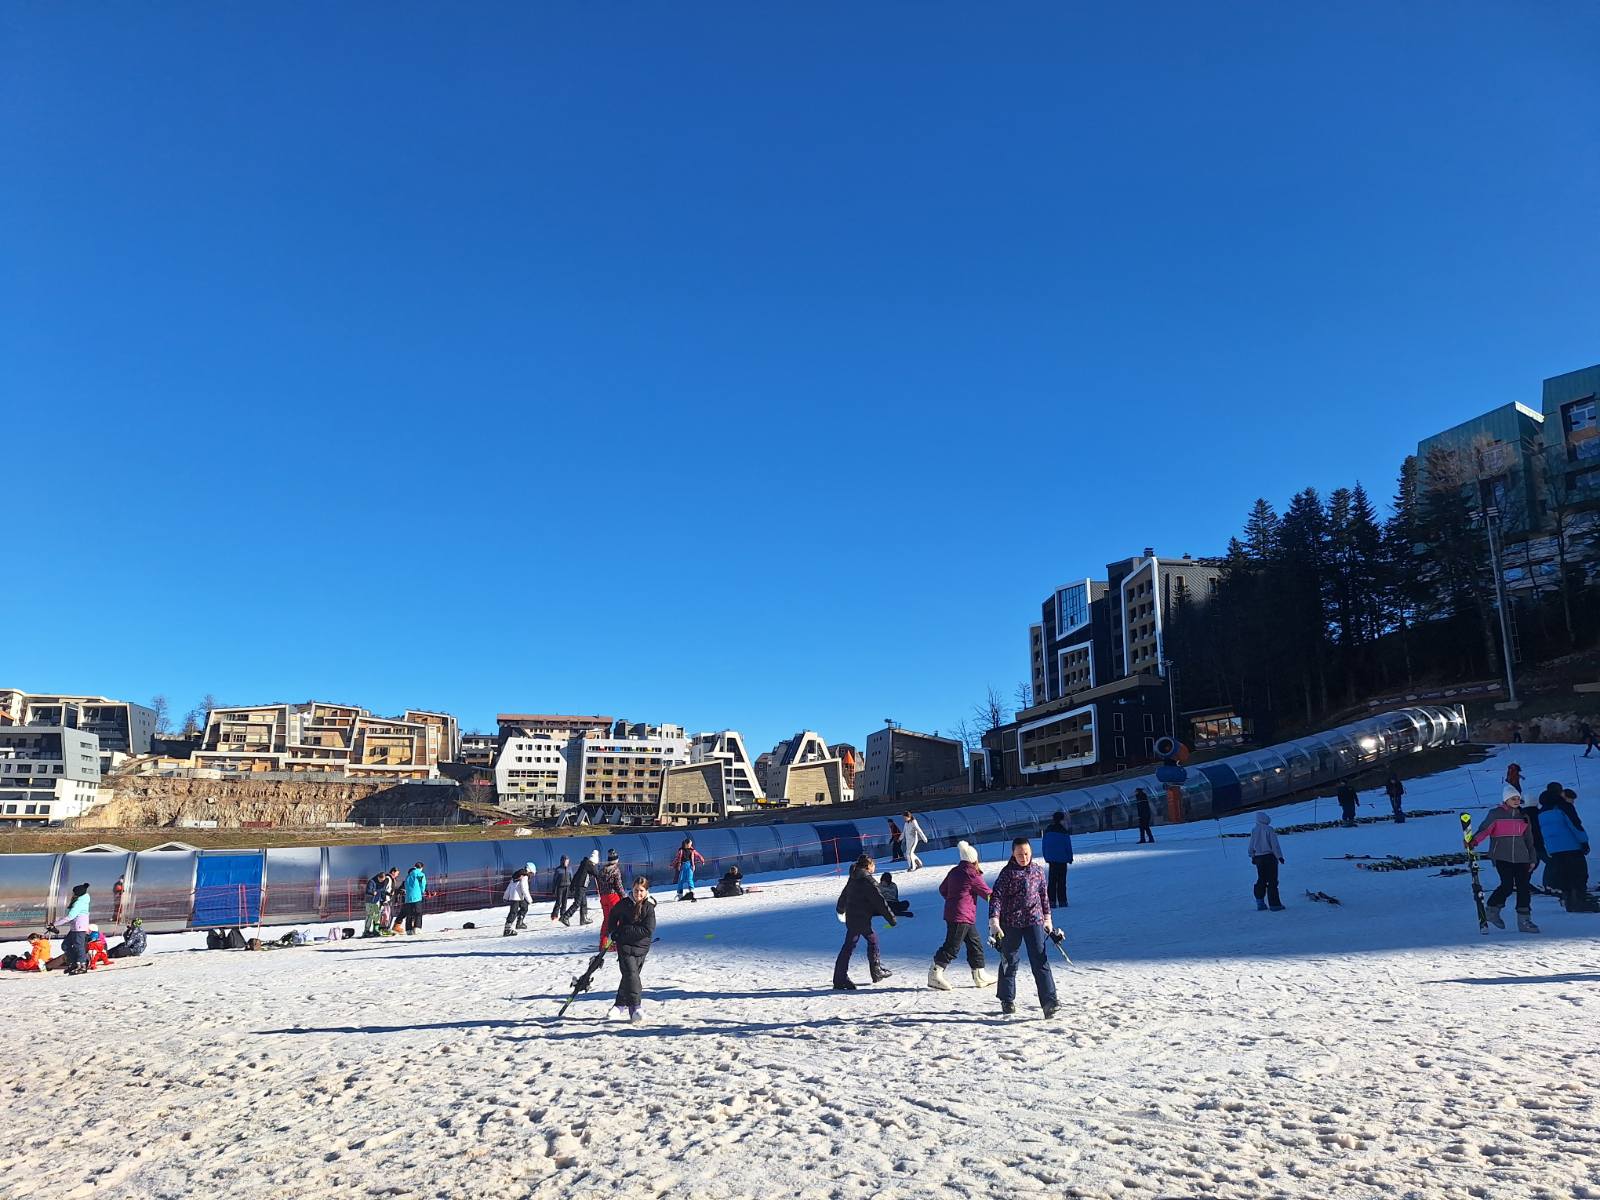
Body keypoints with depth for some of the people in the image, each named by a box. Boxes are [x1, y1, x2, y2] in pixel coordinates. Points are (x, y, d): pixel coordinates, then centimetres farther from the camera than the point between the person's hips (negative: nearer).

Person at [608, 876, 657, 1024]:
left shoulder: (649, 907, -10)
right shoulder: (625, 903, -4)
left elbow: (648, 930, -17)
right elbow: (613, 915, 16)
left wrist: (624, 930, -17)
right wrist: (614, 932, 6)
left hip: (641, 946, 0)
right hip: (624, 945, 0)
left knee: (629, 975, 9)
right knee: (631, 973, -13)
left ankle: (621, 1004, 28)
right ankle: (635, 1008, -16)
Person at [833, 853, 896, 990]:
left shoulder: (853, 878, 13)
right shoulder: (866, 879, -15)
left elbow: (844, 894, 29)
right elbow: (878, 900, -16)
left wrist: (840, 909, 47)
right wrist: (891, 917, -10)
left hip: (851, 917, 8)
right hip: (861, 918, -8)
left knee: (872, 939, 16)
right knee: (849, 946, -6)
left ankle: (877, 970, 22)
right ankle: (840, 979, -4)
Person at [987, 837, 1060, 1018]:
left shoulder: (1037, 870, 7)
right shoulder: (1007, 872, -6)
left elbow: (1044, 894, 19)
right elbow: (996, 897, -10)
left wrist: (1047, 918, 20)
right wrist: (994, 922, -19)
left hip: (1034, 921, 2)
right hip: (1011, 923, -2)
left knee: (1040, 961, -9)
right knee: (1009, 962, 9)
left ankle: (1048, 1002, -13)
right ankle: (1007, 1000, 23)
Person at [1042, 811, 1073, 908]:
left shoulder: (1048, 831, 5)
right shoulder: (1063, 831, -12)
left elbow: (1044, 846, 10)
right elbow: (1068, 846, -8)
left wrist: (1046, 857, 19)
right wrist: (1070, 858, 3)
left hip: (1051, 859, 5)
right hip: (1061, 859, -5)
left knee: (1052, 880, 8)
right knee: (1061, 881, 2)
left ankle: (1051, 901, 4)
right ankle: (1062, 901, 3)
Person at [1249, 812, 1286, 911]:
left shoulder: (1254, 831, 6)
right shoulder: (1269, 829, -11)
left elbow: (1251, 846, 11)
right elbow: (1274, 844, -14)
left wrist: (1253, 856, 23)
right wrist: (1279, 856, -9)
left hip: (1258, 858, 5)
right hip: (1270, 856, -5)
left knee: (1261, 880, 14)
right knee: (1272, 881, -1)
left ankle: (1260, 902, 14)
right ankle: (1274, 904, -1)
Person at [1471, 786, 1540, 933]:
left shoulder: (1523, 816, 15)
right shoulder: (1496, 814, 1)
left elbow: (1529, 839, 19)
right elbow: (1484, 829, -9)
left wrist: (1533, 859, 16)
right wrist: (1474, 840, -28)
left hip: (1521, 857, 5)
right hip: (1502, 856, -5)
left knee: (1524, 887, -1)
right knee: (1508, 885, -14)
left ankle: (1524, 920, 6)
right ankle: (1493, 910, 9)